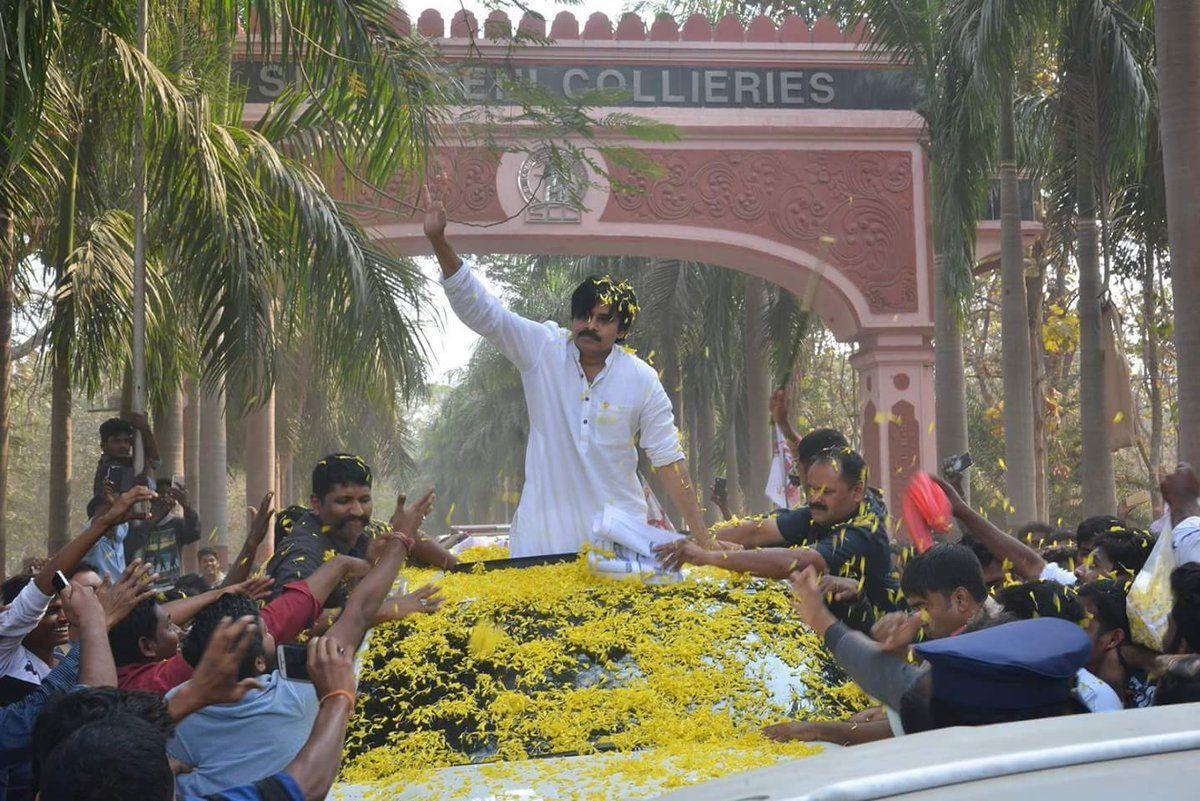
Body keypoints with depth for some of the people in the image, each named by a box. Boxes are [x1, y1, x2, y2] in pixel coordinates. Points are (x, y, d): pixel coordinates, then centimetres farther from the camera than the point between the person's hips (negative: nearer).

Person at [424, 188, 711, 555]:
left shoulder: (642, 380, -2)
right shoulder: (543, 349, -1)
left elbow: (669, 461, 0)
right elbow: (480, 309, -7)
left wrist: (702, 538, -5)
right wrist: (439, 242, -19)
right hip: (542, 530, 0)